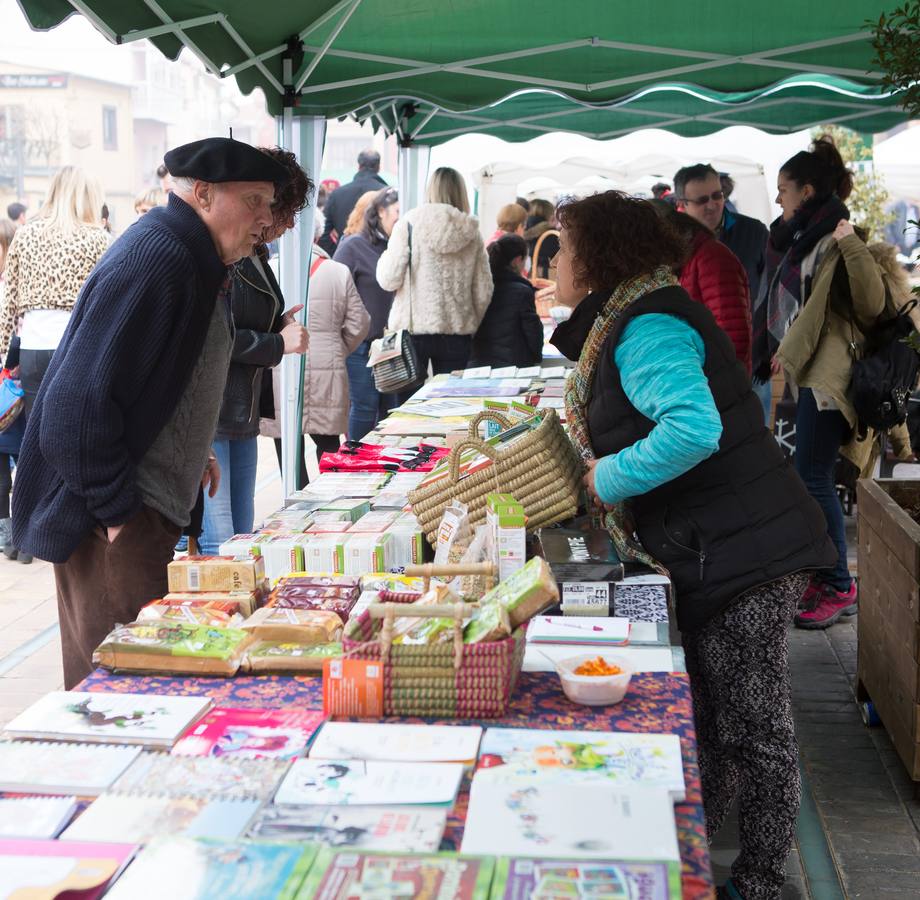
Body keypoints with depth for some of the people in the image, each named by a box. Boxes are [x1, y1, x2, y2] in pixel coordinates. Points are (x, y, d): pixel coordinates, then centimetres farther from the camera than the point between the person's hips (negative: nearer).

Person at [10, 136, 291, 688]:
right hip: (114, 519, -10)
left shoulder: (198, 261, 12)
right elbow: (83, 400, -25)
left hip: (151, 507, 10)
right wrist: (117, 512, -21)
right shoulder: (154, 261, -21)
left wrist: (194, 453, 17)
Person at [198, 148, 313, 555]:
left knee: (242, 543, 13)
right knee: (216, 546, -9)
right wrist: (277, 344, -11)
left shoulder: (255, 257, 17)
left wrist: (280, 326, 8)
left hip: (242, 416, 10)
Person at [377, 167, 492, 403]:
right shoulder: (471, 233, 4)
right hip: (457, 331, 2)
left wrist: (386, 255, 12)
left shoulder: (409, 224, -5)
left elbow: (389, 280, -7)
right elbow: (483, 292, 4)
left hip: (413, 327, -2)